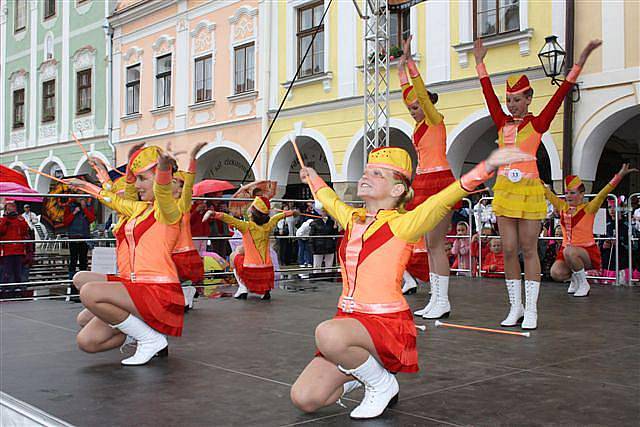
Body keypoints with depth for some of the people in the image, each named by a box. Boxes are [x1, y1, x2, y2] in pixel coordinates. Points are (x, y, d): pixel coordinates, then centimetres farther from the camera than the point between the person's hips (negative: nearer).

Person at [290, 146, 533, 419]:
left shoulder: (402, 224, -8)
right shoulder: (352, 219, 11)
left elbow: (443, 199, -23)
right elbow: (330, 201, 34)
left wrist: (487, 167, -36)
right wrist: (314, 179, 50)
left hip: (387, 323, -6)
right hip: (348, 320, 6)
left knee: (328, 334, -38)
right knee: (304, 399, -6)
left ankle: (382, 384, -9)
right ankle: (356, 374, 22)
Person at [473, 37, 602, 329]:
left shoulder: (538, 123, 1)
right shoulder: (503, 123, 11)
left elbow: (560, 94, -4)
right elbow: (488, 92, 17)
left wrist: (581, 61, -9)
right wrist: (479, 62, 22)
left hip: (529, 190, -4)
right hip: (504, 189, 4)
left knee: (529, 250, 1)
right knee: (509, 250, 4)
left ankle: (530, 309, 7)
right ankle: (515, 308, 13)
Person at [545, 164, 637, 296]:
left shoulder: (588, 209, -5)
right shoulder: (562, 207, 8)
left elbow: (603, 193, -16)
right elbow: (548, 193, 13)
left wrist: (620, 175, -27)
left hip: (587, 252, -4)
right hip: (566, 250, 4)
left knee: (569, 251, -37)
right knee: (556, 273, -23)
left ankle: (583, 284, -11)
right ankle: (574, 279, 15)